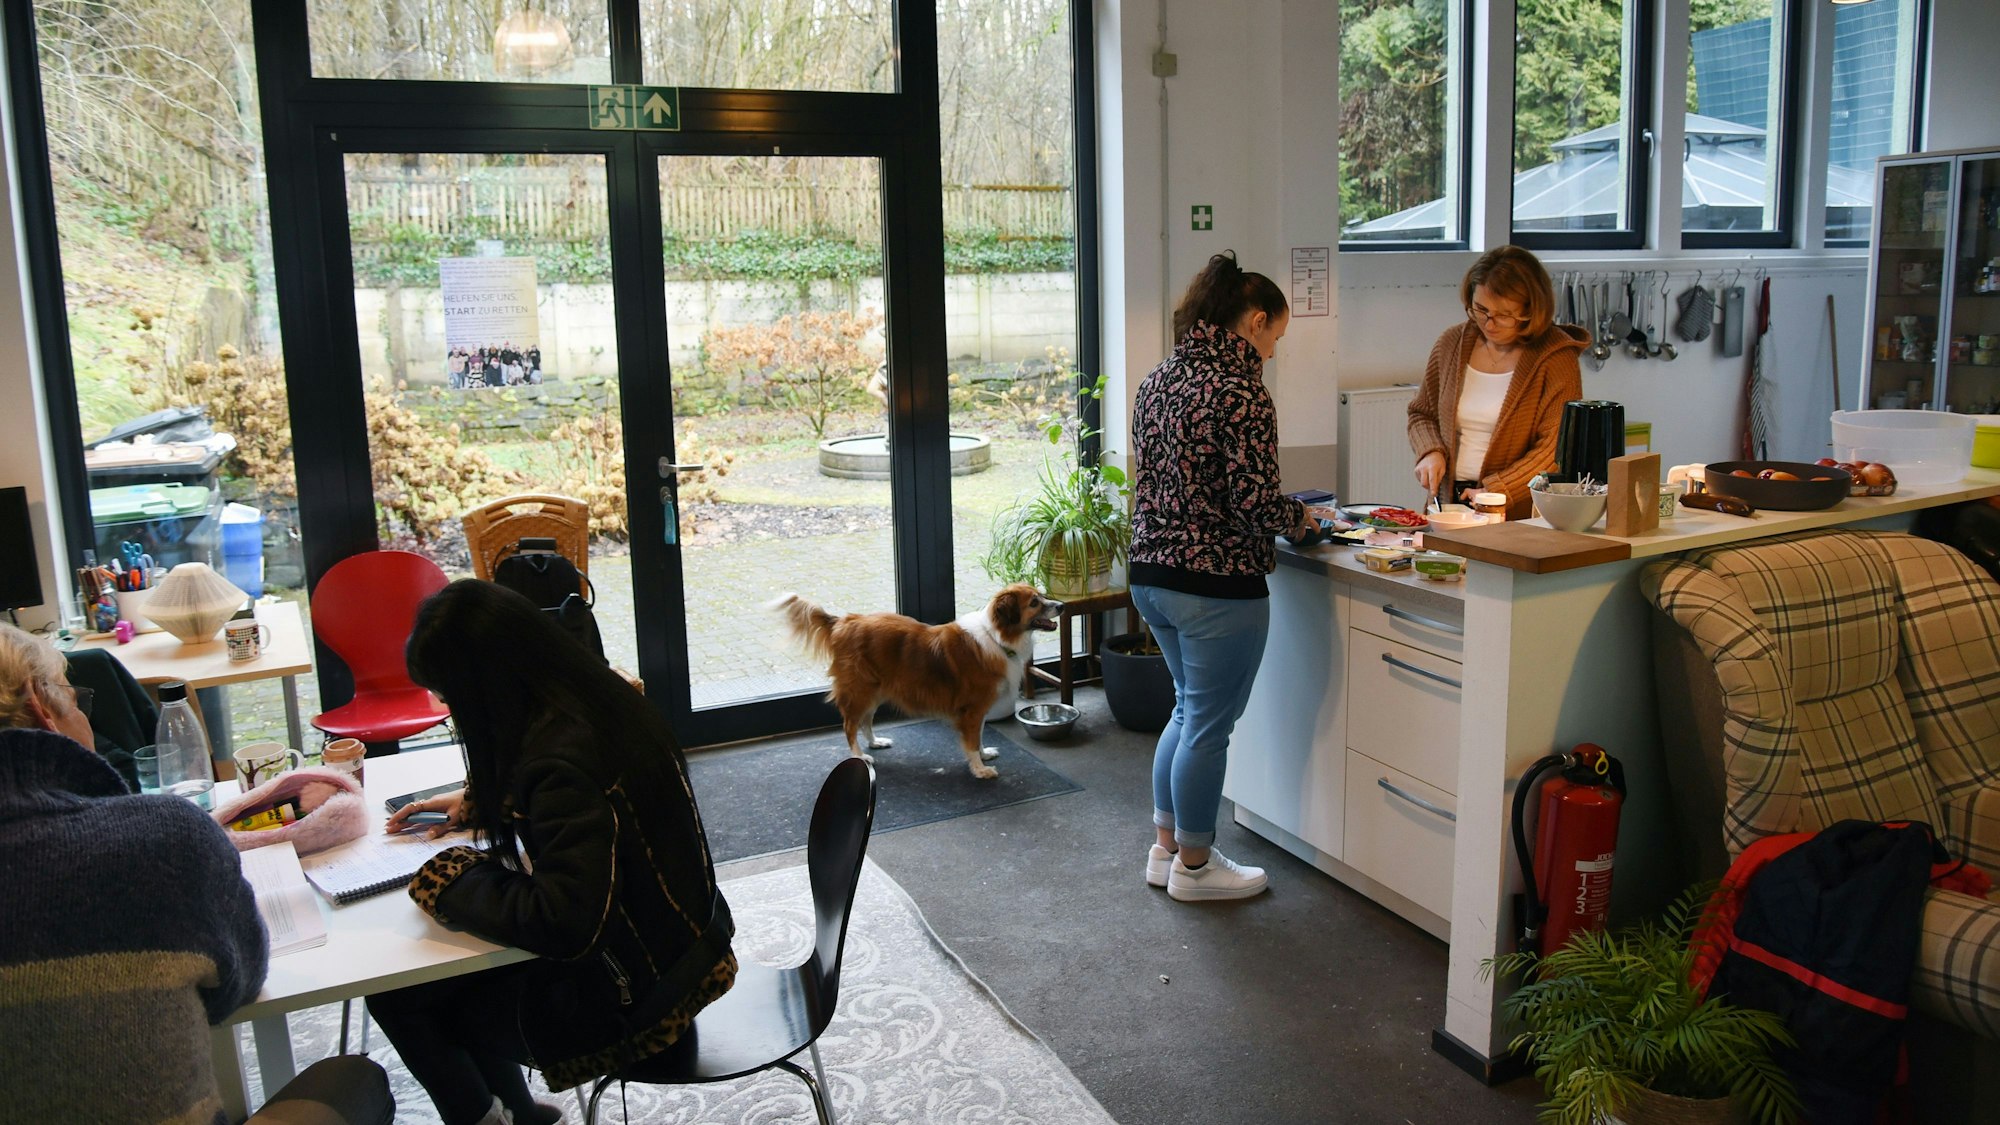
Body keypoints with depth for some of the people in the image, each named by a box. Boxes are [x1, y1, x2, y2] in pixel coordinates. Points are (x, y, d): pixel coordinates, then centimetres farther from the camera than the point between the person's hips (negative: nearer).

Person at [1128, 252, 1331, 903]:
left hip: (1151, 574, 9)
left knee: (1191, 708, 23)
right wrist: (1300, 518, 2)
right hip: (1217, 584, -9)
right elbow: (1255, 500, -21)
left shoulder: (1159, 380, 9)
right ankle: (1194, 867, 21)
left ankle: (1166, 848, 31)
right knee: (1209, 725, 6)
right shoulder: (1240, 392, -16)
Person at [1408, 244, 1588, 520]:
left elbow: (1557, 449, -8)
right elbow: (1422, 414, 23)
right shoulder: (1452, 342, 11)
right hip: (1448, 504, 4)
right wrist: (1431, 452, 3)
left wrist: (1496, 491, -16)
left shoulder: (1556, 356, -3)